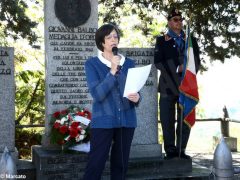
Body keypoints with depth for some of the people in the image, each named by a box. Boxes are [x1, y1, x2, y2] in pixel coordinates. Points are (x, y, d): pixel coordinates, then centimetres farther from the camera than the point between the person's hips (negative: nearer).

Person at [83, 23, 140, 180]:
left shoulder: (129, 63, 9)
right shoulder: (92, 64, -2)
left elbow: (136, 91, 11)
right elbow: (97, 94, -14)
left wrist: (137, 98, -12)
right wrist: (113, 71, -20)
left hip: (127, 121, 4)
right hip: (103, 121, -4)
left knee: (121, 164, 9)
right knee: (95, 165, -5)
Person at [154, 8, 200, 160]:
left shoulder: (191, 40, 17)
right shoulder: (161, 41, 10)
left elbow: (197, 62, 11)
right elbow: (158, 62, -1)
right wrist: (177, 69, -10)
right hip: (168, 86, -2)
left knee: (185, 120, 1)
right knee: (168, 120, -4)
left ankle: (181, 150, 8)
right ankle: (170, 150, 3)